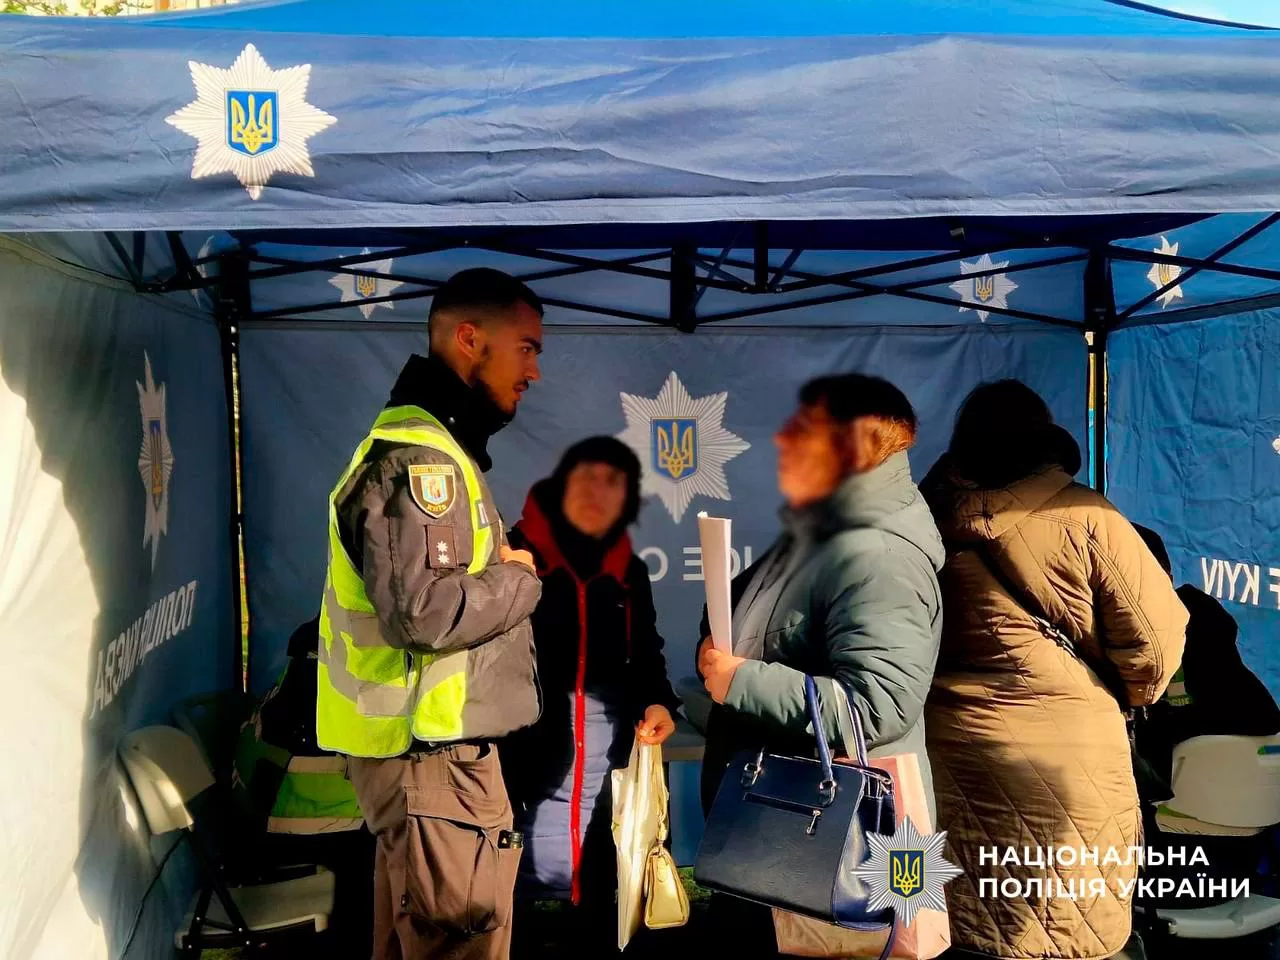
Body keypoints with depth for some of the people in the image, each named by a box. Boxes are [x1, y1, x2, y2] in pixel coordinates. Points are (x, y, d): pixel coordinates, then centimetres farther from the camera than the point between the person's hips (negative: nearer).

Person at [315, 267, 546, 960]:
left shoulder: (426, 445, 17)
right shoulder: (417, 457, -17)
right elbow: (424, 609, -28)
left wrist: (499, 570, 4)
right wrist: (519, 579, -12)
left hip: (419, 748, 10)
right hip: (429, 752, -10)